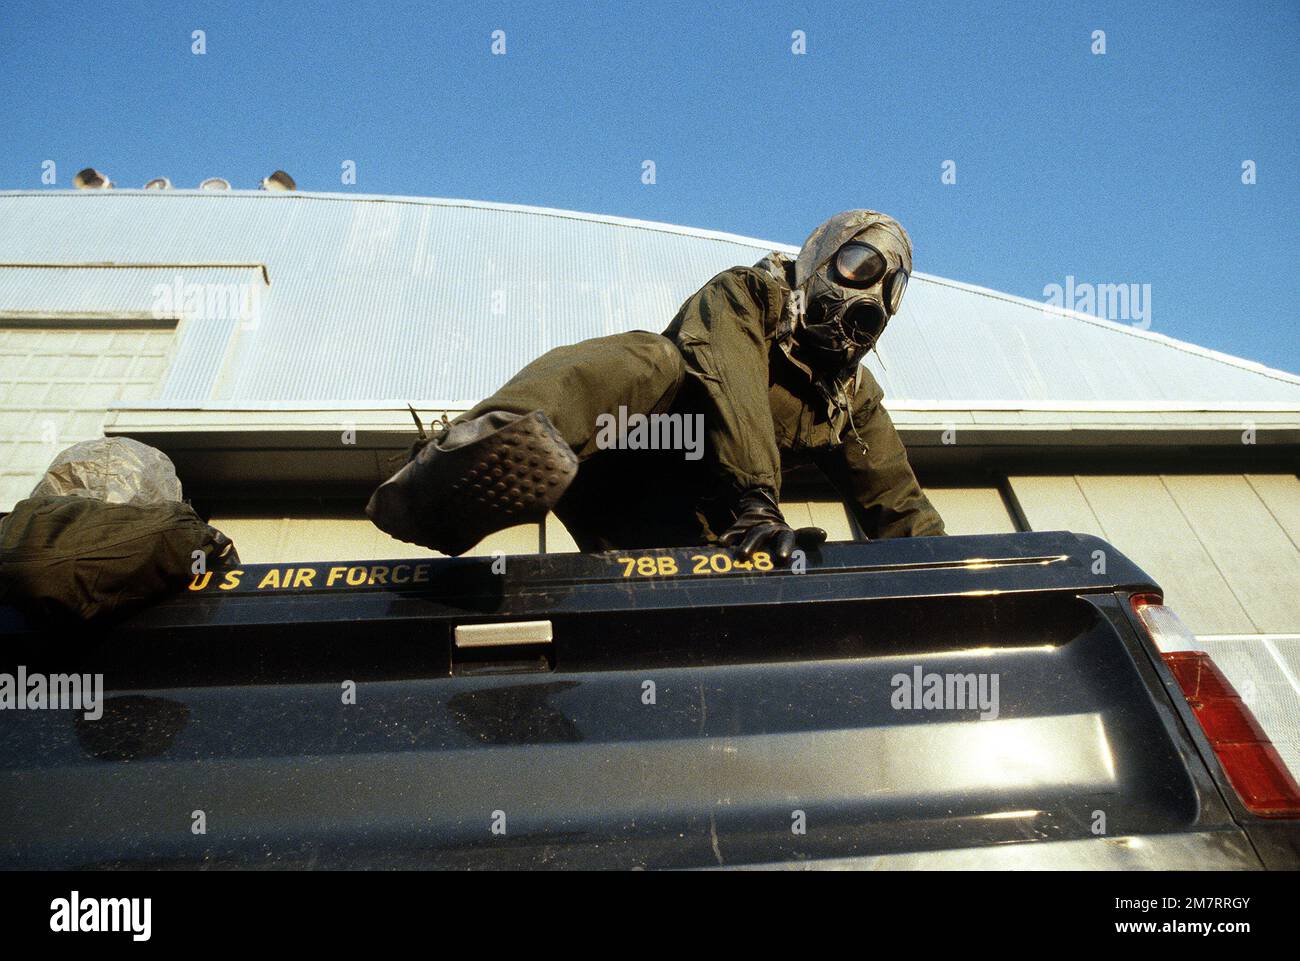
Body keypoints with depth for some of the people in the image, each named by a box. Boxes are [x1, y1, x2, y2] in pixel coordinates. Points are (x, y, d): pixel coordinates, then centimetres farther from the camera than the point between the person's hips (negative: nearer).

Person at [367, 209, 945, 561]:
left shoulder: (853, 396, 20)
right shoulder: (747, 294, 3)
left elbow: (899, 505, 20)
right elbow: (731, 385, -18)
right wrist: (755, 505, -32)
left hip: (693, 531, 6)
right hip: (613, 487, -6)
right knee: (654, 362, -37)